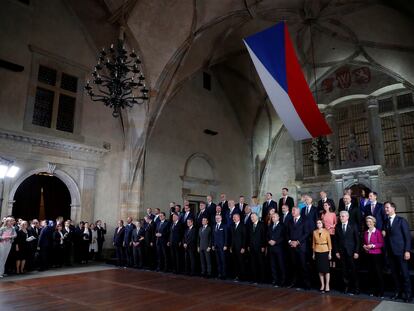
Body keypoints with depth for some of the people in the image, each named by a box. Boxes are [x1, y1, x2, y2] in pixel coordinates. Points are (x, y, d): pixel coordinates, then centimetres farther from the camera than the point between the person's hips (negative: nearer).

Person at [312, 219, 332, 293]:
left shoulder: (326, 231, -4)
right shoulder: (314, 232, 4)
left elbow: (329, 242, -3)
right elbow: (313, 243, 8)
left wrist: (330, 253, -6)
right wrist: (313, 253, 7)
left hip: (325, 251, -3)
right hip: (317, 251, 3)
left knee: (326, 268, -2)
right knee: (320, 268, 7)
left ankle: (327, 285, 7)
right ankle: (322, 285, 16)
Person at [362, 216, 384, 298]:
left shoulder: (378, 232, -8)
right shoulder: (366, 233, 9)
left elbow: (381, 244, -8)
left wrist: (372, 246, -18)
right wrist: (364, 246, -1)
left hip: (377, 255, -5)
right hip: (368, 255, 5)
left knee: (378, 272, -1)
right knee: (370, 272, 7)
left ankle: (381, 291, 8)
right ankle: (372, 290, 16)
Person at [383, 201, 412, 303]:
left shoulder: (401, 220, -4)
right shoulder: (386, 222, 11)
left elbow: (407, 236, -6)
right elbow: (386, 237, 11)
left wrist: (407, 251, -12)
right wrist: (386, 251, 6)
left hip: (400, 251, -5)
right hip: (390, 252, 5)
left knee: (404, 273, 1)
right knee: (394, 273, 9)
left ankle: (408, 294, 12)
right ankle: (398, 291, 20)